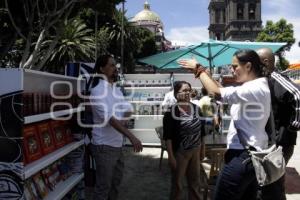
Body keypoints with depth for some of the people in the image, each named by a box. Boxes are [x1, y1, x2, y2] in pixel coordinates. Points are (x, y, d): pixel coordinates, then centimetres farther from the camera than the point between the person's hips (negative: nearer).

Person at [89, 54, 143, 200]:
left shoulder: (116, 89, 10)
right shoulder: (98, 90, -18)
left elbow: (128, 110, 14)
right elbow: (110, 118, -28)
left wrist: (122, 120, -8)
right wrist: (131, 137, -34)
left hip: (117, 144, 9)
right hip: (104, 146, -9)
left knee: (116, 182, 22)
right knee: (103, 186, 3)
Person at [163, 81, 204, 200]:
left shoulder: (196, 109, 3)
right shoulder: (171, 112, -13)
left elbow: (201, 131, 11)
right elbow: (168, 137, -15)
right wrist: (170, 156, -18)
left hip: (195, 151, 5)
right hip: (179, 153, -5)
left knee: (195, 182, 17)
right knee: (177, 183, 10)